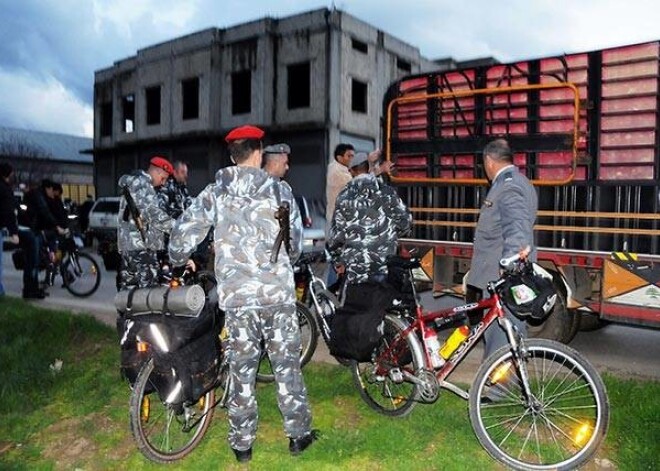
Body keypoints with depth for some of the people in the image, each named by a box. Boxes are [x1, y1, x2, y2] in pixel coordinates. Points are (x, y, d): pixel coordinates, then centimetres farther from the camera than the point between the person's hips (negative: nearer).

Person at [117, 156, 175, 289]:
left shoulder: (132, 183, 22)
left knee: (128, 285, 14)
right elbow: (154, 214, -21)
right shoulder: (142, 184, -11)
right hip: (142, 245, -11)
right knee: (148, 289, -11)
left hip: (127, 244, 11)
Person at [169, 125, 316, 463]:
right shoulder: (279, 189, -1)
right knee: (287, 365, 11)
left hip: (235, 295, 1)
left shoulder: (214, 193, 2)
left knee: (242, 369, 11)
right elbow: (296, 242, 3)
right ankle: (298, 434, 23)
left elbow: (182, 233, 2)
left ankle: (242, 443, 22)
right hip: (278, 292, -1)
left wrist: (177, 262, 22)